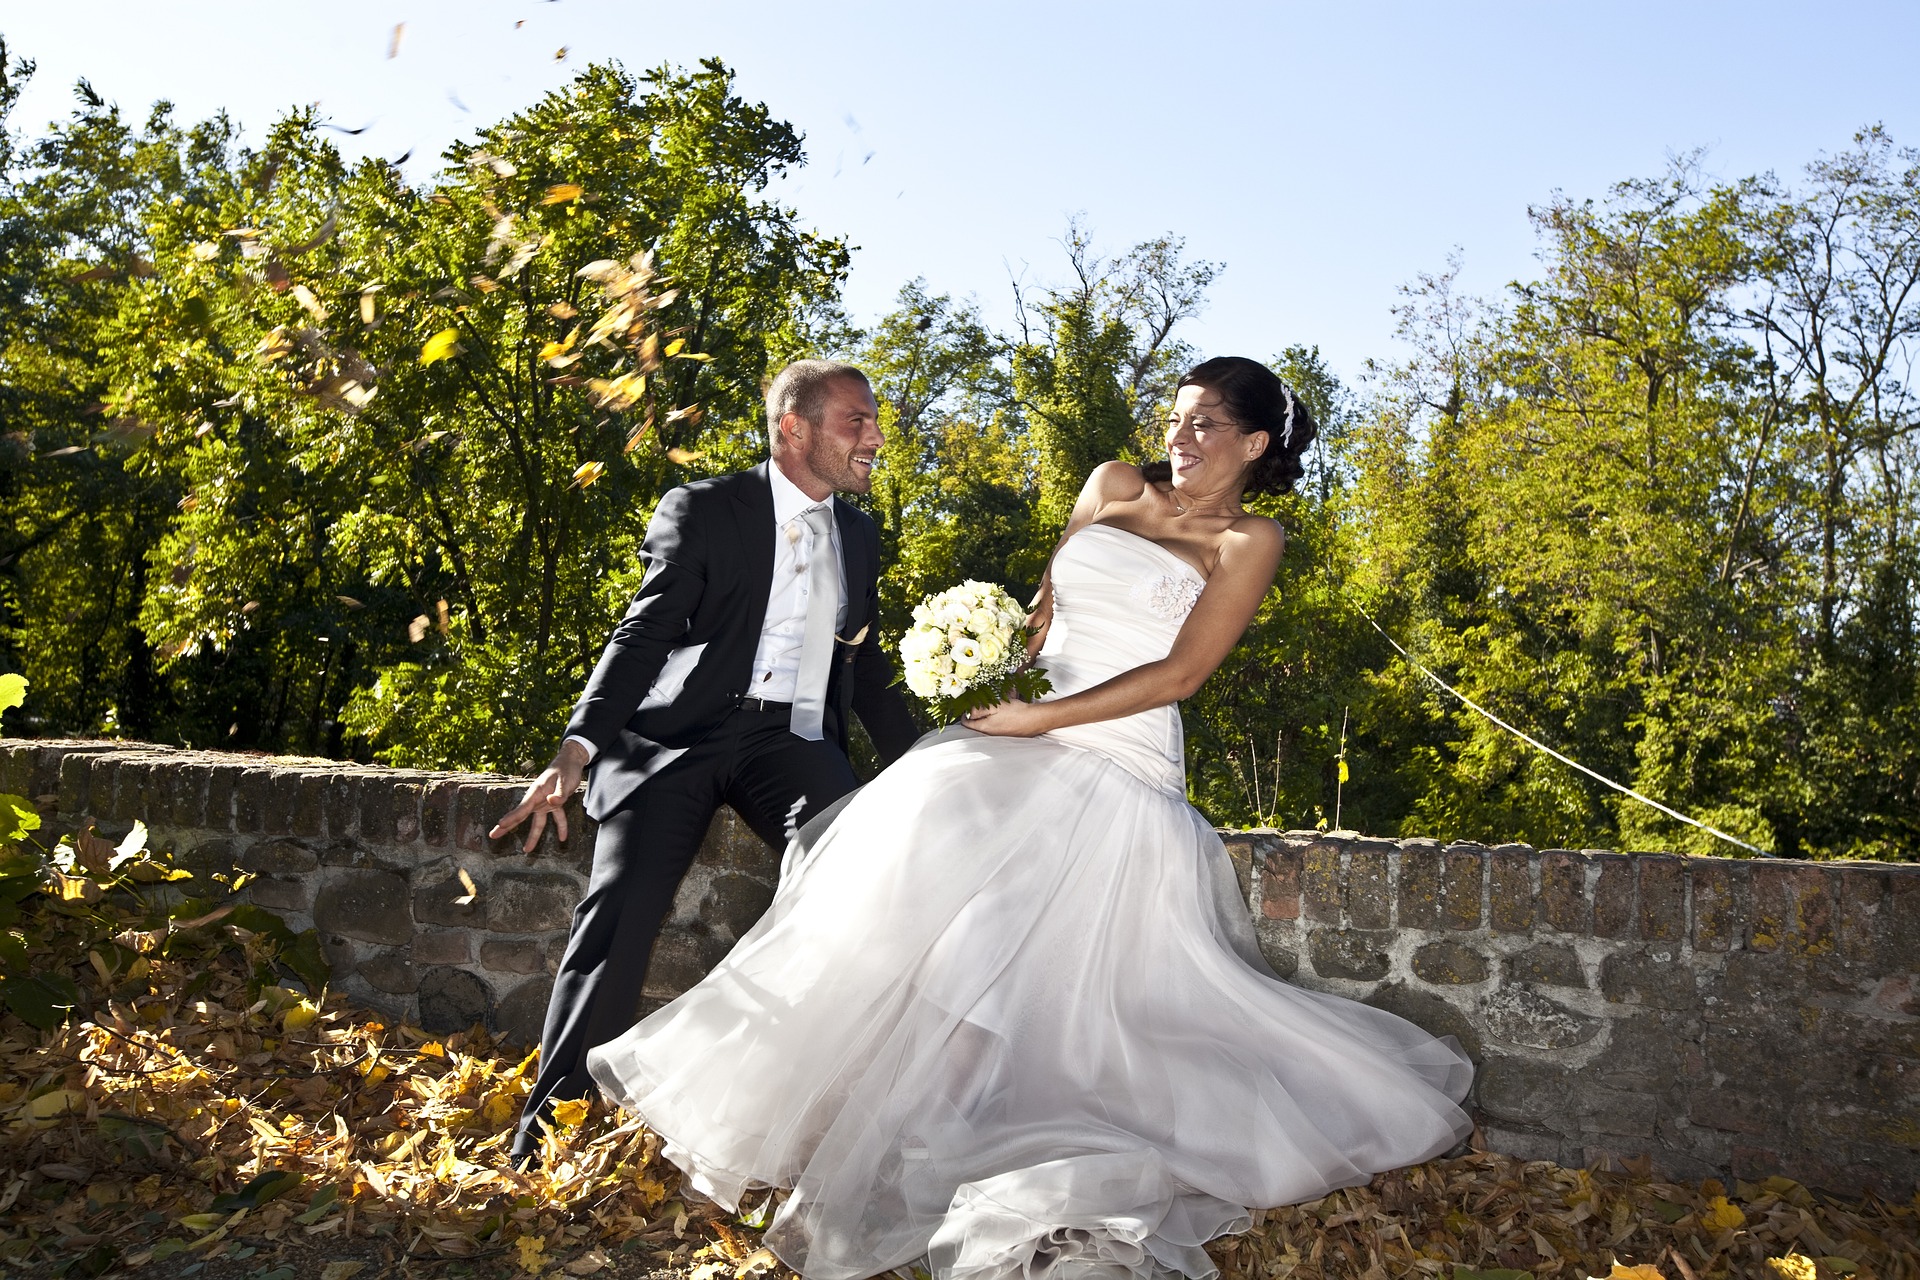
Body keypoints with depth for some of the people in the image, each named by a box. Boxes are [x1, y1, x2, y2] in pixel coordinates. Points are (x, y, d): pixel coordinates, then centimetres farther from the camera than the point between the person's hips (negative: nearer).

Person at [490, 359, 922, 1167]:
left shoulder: (859, 536, 17)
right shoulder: (703, 510, 1)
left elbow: (866, 666, 25)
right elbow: (645, 634, -9)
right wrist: (578, 750, -24)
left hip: (794, 738, 4)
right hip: (683, 730, -3)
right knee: (619, 916, -16)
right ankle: (544, 1130, -2)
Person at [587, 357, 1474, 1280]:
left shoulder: (1248, 541, 4)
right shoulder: (1113, 486, 19)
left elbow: (1178, 674, -6)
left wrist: (1041, 720, -12)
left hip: (1120, 762, -4)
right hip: (1020, 731, 4)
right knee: (925, 826, -21)